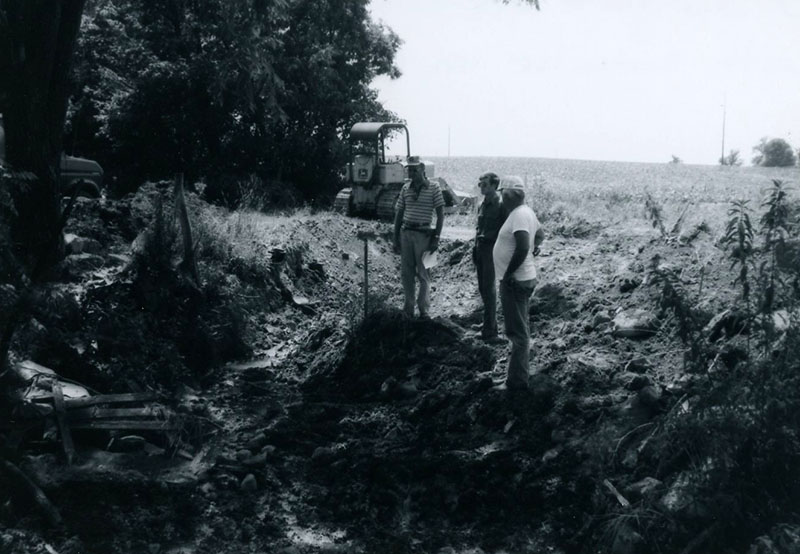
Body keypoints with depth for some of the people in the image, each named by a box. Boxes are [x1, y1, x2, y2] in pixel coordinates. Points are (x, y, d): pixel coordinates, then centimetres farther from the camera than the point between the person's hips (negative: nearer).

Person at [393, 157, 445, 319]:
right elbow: (399, 213, 13)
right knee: (406, 273, 7)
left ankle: (424, 310, 8)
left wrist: (436, 238, -8)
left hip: (423, 233, -4)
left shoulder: (433, 188, -2)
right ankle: (408, 309, 17)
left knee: (423, 274, 0)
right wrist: (396, 237, 9)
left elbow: (440, 214, -2)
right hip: (406, 233, 4)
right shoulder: (406, 188, 8)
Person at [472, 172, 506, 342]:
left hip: (492, 249, -8)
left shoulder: (500, 205, -12)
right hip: (481, 248, 8)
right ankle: (489, 322, 26)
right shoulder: (482, 204, 13)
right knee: (482, 288, 13)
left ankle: (489, 330, -5)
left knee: (489, 289, -8)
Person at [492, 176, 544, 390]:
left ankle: (517, 381, -1)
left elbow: (522, 247, -32)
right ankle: (520, 368, 36)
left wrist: (508, 273, -24)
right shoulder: (527, 212, 11)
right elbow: (540, 233, 30)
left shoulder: (519, 215, -21)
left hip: (515, 281, -10)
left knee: (517, 331, -5)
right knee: (520, 328, 22)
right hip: (523, 278, 10)